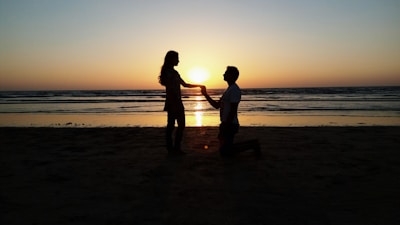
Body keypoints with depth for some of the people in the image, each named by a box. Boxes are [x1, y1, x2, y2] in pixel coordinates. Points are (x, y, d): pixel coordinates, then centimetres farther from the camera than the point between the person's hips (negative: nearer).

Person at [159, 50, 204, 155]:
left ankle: (176, 148, 16)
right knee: (171, 125, -4)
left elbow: (185, 84, 27)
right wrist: (173, 105, -20)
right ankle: (171, 149, 4)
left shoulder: (174, 72, 19)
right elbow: (169, 89, -17)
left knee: (181, 125, 9)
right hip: (172, 103, -10)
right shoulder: (168, 72, -10)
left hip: (177, 102, 10)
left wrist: (198, 85, 27)